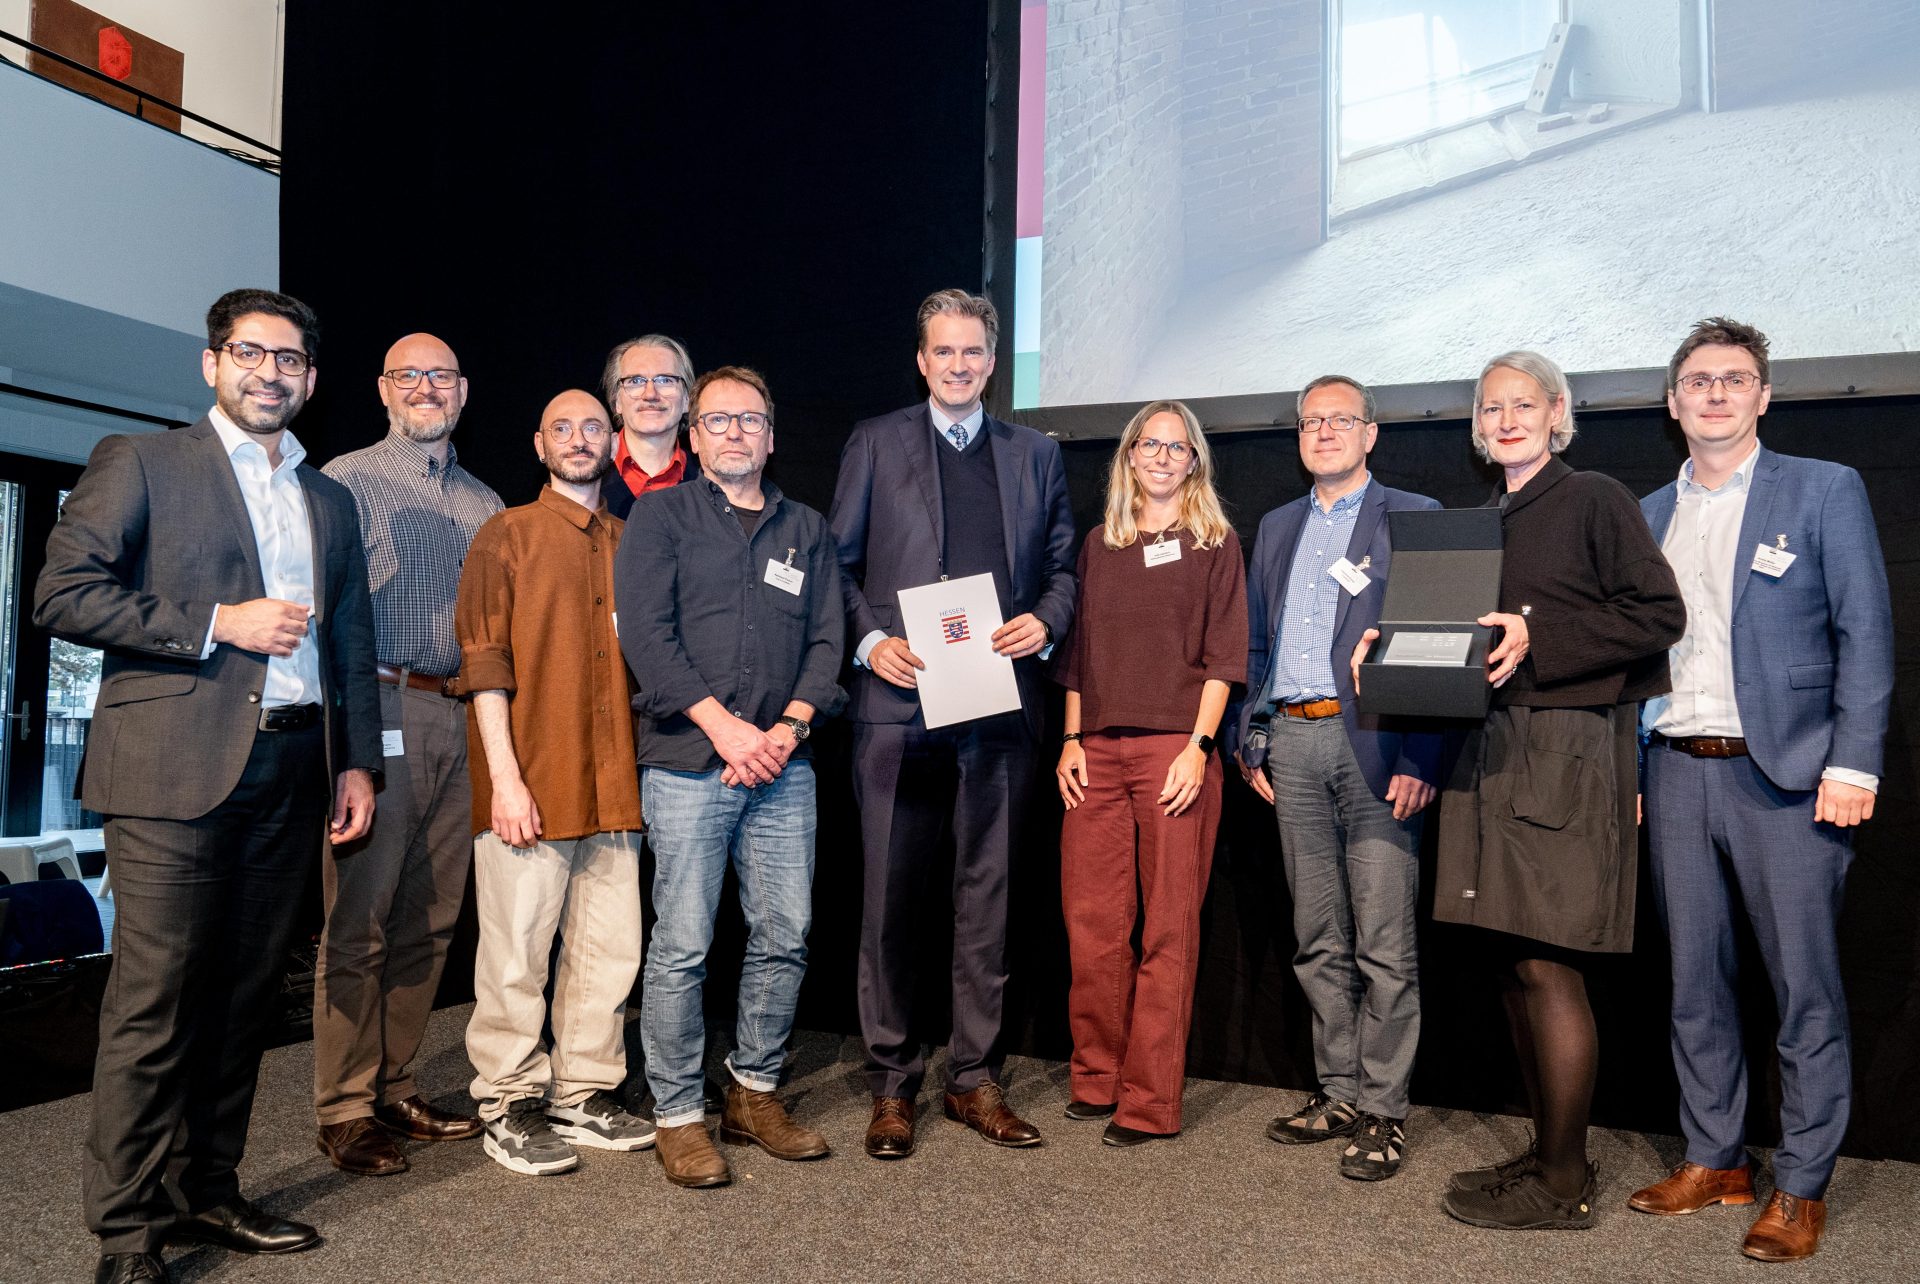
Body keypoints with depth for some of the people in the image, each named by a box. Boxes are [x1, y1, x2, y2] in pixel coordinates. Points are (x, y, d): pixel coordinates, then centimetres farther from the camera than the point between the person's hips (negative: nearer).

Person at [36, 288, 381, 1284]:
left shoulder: (329, 500, 19)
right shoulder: (139, 463, 4)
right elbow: (64, 593, -6)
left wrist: (357, 761, 11)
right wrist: (218, 625, -11)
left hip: (291, 770, 5)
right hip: (175, 765, -5)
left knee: (244, 992, 10)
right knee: (154, 999, -3)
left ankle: (205, 1193, 23)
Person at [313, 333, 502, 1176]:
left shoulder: (485, 504, 18)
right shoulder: (346, 482, 3)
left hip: (462, 723, 5)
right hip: (379, 715, -5)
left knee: (430, 922, 9)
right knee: (358, 922, -3)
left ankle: (392, 1088, 20)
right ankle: (344, 1109, 7)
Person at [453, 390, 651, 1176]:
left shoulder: (628, 544, 17)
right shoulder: (506, 535, 4)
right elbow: (484, 661, -4)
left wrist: (640, 767, 8)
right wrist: (505, 777, -13)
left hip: (613, 784, 5)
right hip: (530, 784, -4)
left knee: (608, 948, 8)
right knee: (517, 952, 1)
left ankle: (583, 1095, 21)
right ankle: (510, 1106, 15)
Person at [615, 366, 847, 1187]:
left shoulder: (806, 531, 17)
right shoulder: (660, 517, 6)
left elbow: (827, 640, 10)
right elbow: (646, 635, -5)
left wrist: (791, 726, -7)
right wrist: (724, 726, -13)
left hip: (782, 767, 4)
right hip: (687, 762, -4)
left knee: (785, 936, 6)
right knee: (682, 946, -2)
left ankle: (755, 1093, 23)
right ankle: (678, 1115, 11)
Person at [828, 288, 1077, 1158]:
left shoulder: (1035, 454, 15)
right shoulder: (875, 443, 8)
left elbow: (1062, 563, 16)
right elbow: (839, 562, 6)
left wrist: (1047, 620, -4)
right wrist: (868, 641, -9)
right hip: (899, 703, -2)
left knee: (987, 897, 8)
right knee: (890, 900, 4)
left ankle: (975, 1079, 20)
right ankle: (891, 1084, 17)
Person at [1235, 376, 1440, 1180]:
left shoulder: (1414, 518, 2)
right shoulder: (1277, 527, 19)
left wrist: (1422, 758, -13)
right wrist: (1250, 740, 11)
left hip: (1375, 743, -5)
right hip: (1292, 743, 5)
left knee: (1384, 945, -1)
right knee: (1318, 941, 11)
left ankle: (1383, 1108, 10)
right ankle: (1338, 1092, 22)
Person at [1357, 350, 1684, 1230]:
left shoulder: (1595, 501, -1)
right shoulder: (1481, 522, 18)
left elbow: (1659, 614, -9)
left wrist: (1539, 640, -16)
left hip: (1566, 750, -7)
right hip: (1489, 751, 7)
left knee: (1545, 964, -7)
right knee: (1511, 962, 9)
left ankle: (1563, 1184, 5)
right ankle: (1549, 1154, 21)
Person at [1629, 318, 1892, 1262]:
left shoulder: (1824, 491, 2)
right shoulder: (1649, 515, 14)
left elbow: (1865, 636, -4)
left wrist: (1852, 766, -12)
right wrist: (1629, 771, 9)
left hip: (1785, 774, -4)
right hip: (1678, 771, 5)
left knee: (1804, 987, 0)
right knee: (1694, 982, 10)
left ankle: (1801, 1187, 13)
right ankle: (1714, 1160, 23)